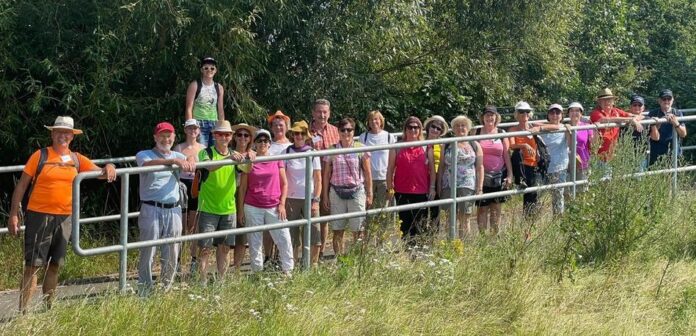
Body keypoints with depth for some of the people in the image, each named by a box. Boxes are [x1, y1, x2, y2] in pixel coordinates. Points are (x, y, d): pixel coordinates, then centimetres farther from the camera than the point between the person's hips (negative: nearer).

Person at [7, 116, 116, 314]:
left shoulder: (76, 159, 10)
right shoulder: (40, 156, -2)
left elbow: (100, 173, 13)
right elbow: (22, 185, -1)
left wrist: (109, 168, -12)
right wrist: (13, 214, -6)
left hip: (64, 218, 5)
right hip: (39, 216, -4)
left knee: (54, 266, 11)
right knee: (32, 266, -7)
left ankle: (47, 310, 21)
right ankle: (22, 312, -7)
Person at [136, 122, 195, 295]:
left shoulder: (177, 155, 17)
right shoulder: (144, 154, 3)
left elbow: (190, 160, -4)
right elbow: (148, 163, -21)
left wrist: (190, 161, -29)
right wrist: (174, 161, -34)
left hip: (173, 210, 5)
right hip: (151, 209, -4)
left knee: (171, 256, 8)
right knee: (147, 254, -5)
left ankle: (166, 290, 18)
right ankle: (144, 292, 0)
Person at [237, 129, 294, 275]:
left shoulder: (277, 161, 6)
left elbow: (284, 183, 9)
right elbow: (243, 186, 5)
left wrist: (282, 204, -1)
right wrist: (240, 209, 2)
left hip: (274, 207, 1)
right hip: (252, 208, -1)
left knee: (284, 239, -3)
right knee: (254, 242, 3)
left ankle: (288, 270, 6)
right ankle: (257, 272, 10)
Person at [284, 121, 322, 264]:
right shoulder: (287, 152, 3)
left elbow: (318, 179, 4)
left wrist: (316, 200, -5)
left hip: (310, 199, 0)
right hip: (292, 199, 0)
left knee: (313, 235, -5)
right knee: (292, 236, 0)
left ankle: (313, 265, 4)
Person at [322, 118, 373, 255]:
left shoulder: (361, 149, 2)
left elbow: (367, 173, 5)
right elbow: (326, 174, 8)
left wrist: (369, 195, 3)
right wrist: (325, 196, 6)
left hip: (356, 191, -1)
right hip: (337, 192, 1)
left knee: (357, 231, -1)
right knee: (337, 231, 2)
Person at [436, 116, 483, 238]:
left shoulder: (475, 146, 9)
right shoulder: (447, 145, 11)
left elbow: (480, 167, 6)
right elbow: (441, 167, 12)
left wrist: (480, 188, -1)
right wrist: (439, 187, 6)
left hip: (467, 186, -1)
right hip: (449, 186, 1)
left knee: (464, 220, -3)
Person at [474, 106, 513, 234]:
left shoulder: (501, 133, 6)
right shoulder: (477, 132, 2)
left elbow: (507, 155, 6)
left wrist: (510, 175, 0)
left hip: (498, 176, 2)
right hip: (482, 175, -2)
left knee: (496, 208, 6)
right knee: (482, 208, -2)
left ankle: (495, 235, 13)